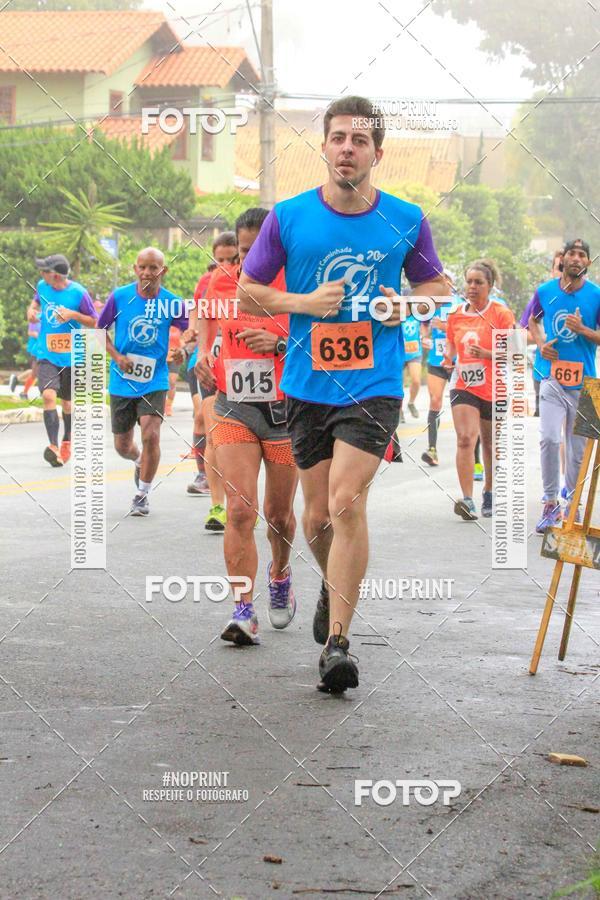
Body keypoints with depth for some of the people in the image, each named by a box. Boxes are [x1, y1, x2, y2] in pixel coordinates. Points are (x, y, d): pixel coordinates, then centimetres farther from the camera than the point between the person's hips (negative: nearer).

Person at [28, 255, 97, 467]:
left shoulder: (78, 292, -13)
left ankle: (67, 441, 39)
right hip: (46, 355, 1)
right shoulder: (42, 286, -2)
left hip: (70, 356, -1)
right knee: (49, 395, -20)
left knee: (67, 401, 14)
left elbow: (93, 322, -4)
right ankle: (54, 446, -25)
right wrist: (31, 310, 0)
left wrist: (73, 315, -21)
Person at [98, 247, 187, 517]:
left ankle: (142, 494, 0)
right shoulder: (120, 296, -7)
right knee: (122, 445, 10)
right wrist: (117, 357, -9)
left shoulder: (171, 302, -7)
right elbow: (100, 329, 5)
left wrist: (182, 349, -20)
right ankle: (139, 462, 48)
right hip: (122, 381, 2)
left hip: (154, 380, -1)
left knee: (151, 434, -19)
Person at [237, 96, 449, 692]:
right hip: (306, 386, 2)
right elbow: (247, 292, 6)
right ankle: (333, 586, 43)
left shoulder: (406, 222, 0)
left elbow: (434, 285, 16)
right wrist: (304, 302, -11)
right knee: (317, 514, 10)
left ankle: (337, 642, -12)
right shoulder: (287, 218, -1)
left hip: (374, 385, -2)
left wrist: (403, 304, -6)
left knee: (347, 502, -16)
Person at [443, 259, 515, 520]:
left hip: (494, 389, -1)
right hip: (463, 386, 1)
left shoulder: (501, 314, -5)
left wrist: (486, 353, -26)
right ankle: (467, 500, -25)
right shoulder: (456, 315, 6)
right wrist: (448, 356, -2)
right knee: (465, 439, -18)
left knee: (490, 443, 13)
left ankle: (488, 493, 34)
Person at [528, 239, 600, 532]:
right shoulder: (545, 291, 3)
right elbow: (533, 321, 21)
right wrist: (541, 344, 2)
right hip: (553, 378, 0)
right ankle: (550, 503, -4)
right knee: (549, 439, -14)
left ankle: (571, 502, 22)